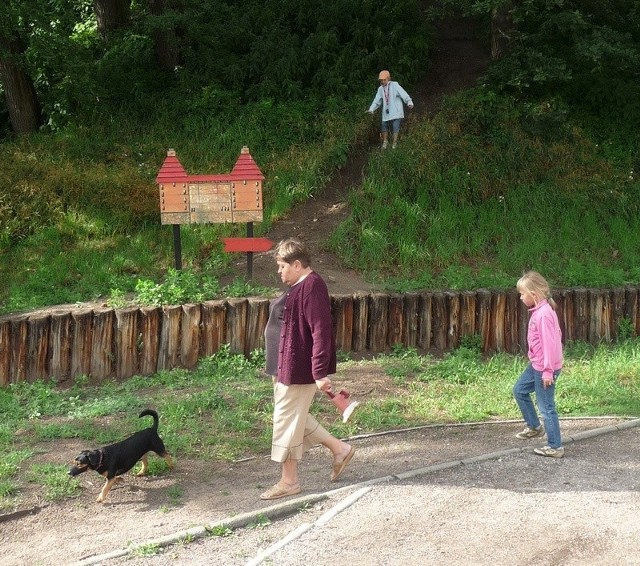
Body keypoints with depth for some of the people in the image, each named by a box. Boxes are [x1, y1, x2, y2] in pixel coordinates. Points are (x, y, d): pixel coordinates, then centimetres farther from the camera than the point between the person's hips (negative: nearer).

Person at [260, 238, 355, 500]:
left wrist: (320, 373, -27)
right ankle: (339, 448, 28)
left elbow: (321, 332, -25)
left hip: (298, 368, -11)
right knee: (294, 417, 19)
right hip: (286, 366, 11)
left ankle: (289, 480, 13)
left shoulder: (311, 287, -20)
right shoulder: (297, 287, 13)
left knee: (287, 421, 0)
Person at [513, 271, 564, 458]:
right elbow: (556, 336, 15)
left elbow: (549, 343, -24)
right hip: (536, 365, 10)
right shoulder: (540, 310, 6)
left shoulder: (543, 314, -23)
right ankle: (534, 427, 34)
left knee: (546, 407, -1)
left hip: (544, 368, -10)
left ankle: (555, 447, 8)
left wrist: (548, 371, -21)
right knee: (519, 390, 21)